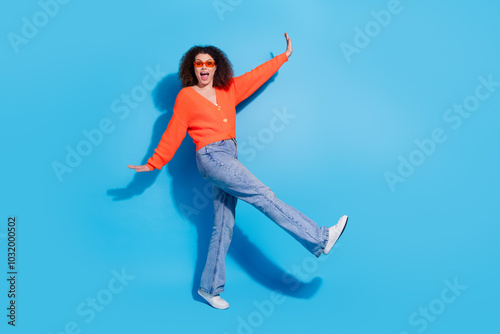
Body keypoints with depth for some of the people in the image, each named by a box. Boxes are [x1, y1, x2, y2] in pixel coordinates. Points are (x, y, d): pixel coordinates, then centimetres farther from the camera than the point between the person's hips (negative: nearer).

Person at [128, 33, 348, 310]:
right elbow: (172, 135, 7)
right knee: (262, 195, -16)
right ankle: (319, 239, -17)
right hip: (211, 156, -6)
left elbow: (256, 76, 25)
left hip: (228, 158, 6)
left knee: (223, 227, 5)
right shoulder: (186, 96, 4)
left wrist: (284, 57, 29)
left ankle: (209, 288, 15)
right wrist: (153, 164, 7)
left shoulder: (228, 90, 17)